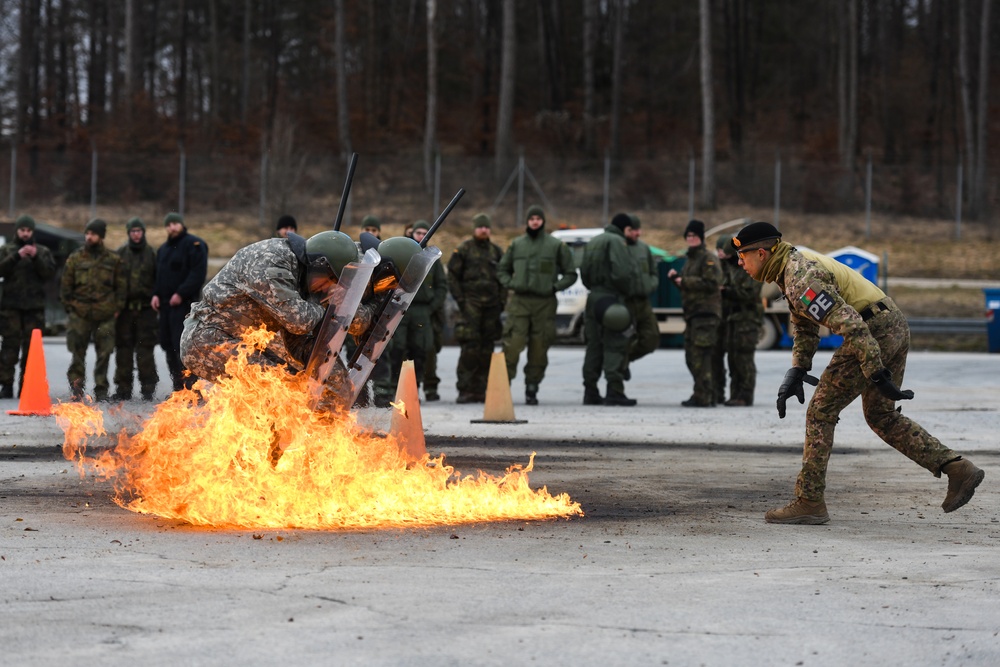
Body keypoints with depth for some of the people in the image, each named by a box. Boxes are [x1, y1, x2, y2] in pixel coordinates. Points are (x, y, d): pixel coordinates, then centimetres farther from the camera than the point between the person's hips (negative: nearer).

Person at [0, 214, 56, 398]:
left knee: (31, 347, 0)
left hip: (35, 307, 1)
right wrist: (16, 256, -18)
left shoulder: (43, 252, 12)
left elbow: (50, 272, -2)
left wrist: (36, 258, -15)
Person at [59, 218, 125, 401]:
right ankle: (76, 385, 8)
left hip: (106, 316, 0)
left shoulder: (113, 259, 7)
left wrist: (117, 308, 4)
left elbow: (121, 286, 11)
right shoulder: (75, 258, 6)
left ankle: (101, 389, 10)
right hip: (80, 315, 0)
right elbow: (65, 285, 10)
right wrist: (70, 306, 4)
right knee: (78, 352, -2)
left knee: (104, 353, 1)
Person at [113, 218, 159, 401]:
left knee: (145, 349, -3)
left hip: (145, 308, -1)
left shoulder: (151, 254, 5)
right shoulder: (121, 254, 6)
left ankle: (148, 388, 2)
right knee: (123, 349, 4)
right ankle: (123, 387, 10)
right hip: (125, 308, 1)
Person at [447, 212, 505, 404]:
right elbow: (452, 276, 0)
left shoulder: (497, 251, 14)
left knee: (486, 349, 5)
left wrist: (502, 301, 8)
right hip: (470, 306, -4)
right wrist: (460, 300, -7)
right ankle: (465, 390, -9)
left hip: (491, 307, 4)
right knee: (470, 347, -11)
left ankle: (480, 390, 10)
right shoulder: (463, 249, 2)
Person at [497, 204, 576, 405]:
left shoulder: (556, 245, 6)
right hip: (518, 301, 0)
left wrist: (555, 287, -4)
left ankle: (532, 390, 12)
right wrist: (510, 284, 5)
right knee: (513, 343, -13)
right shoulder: (516, 244, 11)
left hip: (544, 303, 0)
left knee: (539, 348, 3)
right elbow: (502, 269, 23)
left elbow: (570, 274, 11)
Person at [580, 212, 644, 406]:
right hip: (611, 299, -9)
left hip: (593, 298, 9)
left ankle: (590, 392, 13)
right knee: (615, 346, -7)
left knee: (594, 345, 11)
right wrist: (628, 291, -5)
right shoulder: (616, 242, -10)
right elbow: (622, 272, -20)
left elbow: (584, 272, 21)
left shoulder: (593, 242, 19)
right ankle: (614, 392, -12)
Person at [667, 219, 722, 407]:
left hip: (706, 313, -10)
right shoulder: (690, 260, 23)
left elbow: (712, 284, -19)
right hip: (692, 314, 10)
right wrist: (676, 278, 11)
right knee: (691, 356, 11)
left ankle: (703, 397, -13)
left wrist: (686, 281, -14)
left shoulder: (708, 259, -7)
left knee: (700, 356, -14)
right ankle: (708, 395, 17)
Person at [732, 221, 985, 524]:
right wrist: (795, 373, 11)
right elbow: (804, 328, 24)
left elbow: (850, 324, -25)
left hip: (874, 332, -10)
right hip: (895, 326, 10)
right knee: (881, 415, 21)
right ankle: (958, 469, 16)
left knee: (821, 412, -3)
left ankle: (809, 502, -1)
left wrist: (878, 376, -24)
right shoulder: (793, 266, 16)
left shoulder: (801, 280, -18)